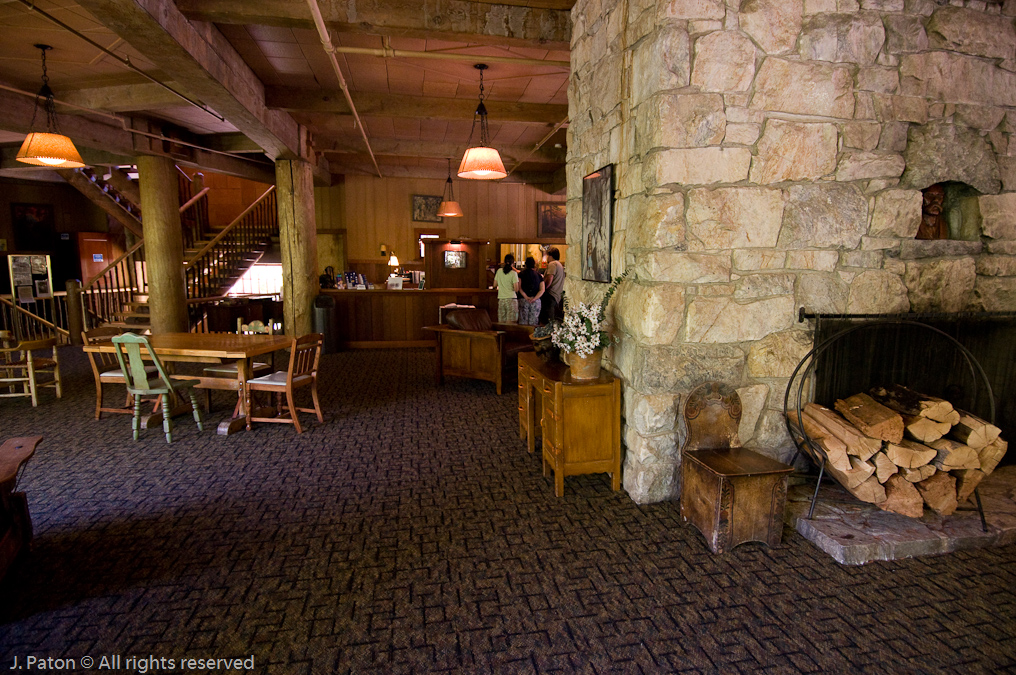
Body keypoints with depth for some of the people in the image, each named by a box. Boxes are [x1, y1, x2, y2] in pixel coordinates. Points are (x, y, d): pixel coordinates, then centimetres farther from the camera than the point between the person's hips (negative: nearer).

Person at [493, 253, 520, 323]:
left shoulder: (499, 271, 5)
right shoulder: (513, 273, -7)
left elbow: (495, 284, 13)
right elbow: (516, 289, -9)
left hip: (501, 299, 4)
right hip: (511, 299, -4)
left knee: (501, 324, 8)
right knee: (510, 324, -4)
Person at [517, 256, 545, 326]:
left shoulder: (521, 274, 4)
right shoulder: (539, 275, 8)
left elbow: (519, 287, -7)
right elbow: (542, 290, -2)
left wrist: (526, 297, -10)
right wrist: (534, 298, -9)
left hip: (523, 300, -1)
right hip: (536, 301, 1)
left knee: (523, 322, 1)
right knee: (533, 323, 2)